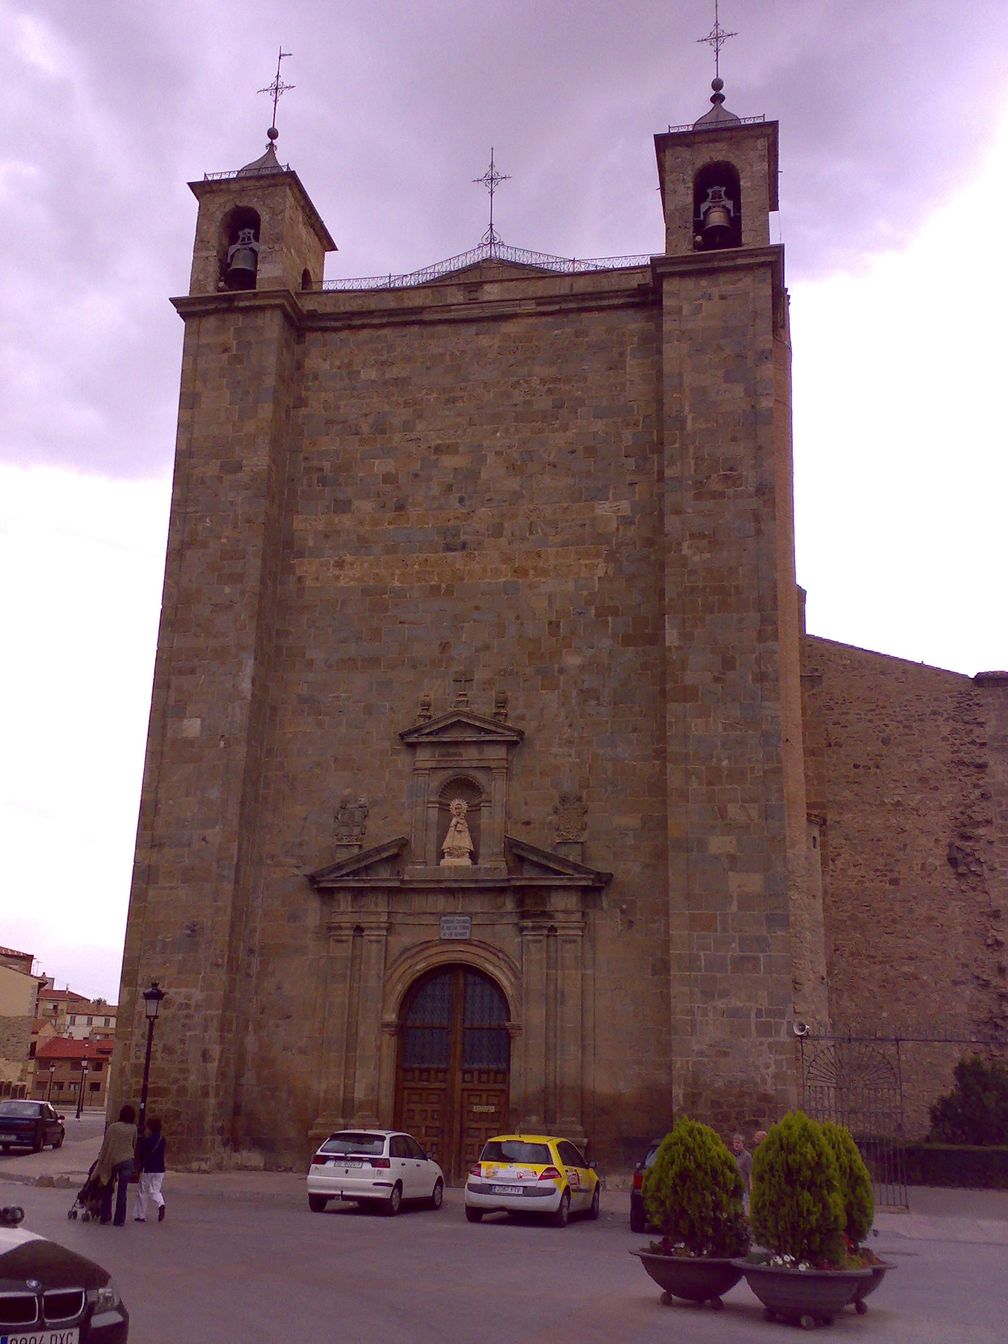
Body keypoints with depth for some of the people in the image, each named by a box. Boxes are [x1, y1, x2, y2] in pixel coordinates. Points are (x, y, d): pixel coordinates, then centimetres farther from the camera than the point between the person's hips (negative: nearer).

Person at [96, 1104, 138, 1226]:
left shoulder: (113, 1127, -3)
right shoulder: (133, 1128, 0)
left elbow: (105, 1145, -2)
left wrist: (101, 1159, 5)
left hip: (111, 1161, 0)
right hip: (127, 1161, 0)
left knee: (107, 1190, 13)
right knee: (122, 1191, 1)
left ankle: (105, 1217, 15)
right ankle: (119, 1220, 1)